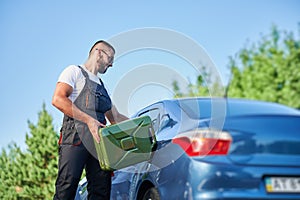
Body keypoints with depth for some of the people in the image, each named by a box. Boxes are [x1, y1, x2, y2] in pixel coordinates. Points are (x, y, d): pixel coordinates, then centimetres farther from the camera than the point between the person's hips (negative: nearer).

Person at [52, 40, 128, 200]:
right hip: (76, 136, -7)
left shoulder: (101, 86, 32)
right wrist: (88, 120, -15)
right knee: (67, 187, -18)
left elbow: (115, 118, 34)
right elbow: (58, 99, -8)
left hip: (98, 139, 7)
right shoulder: (75, 72, 9)